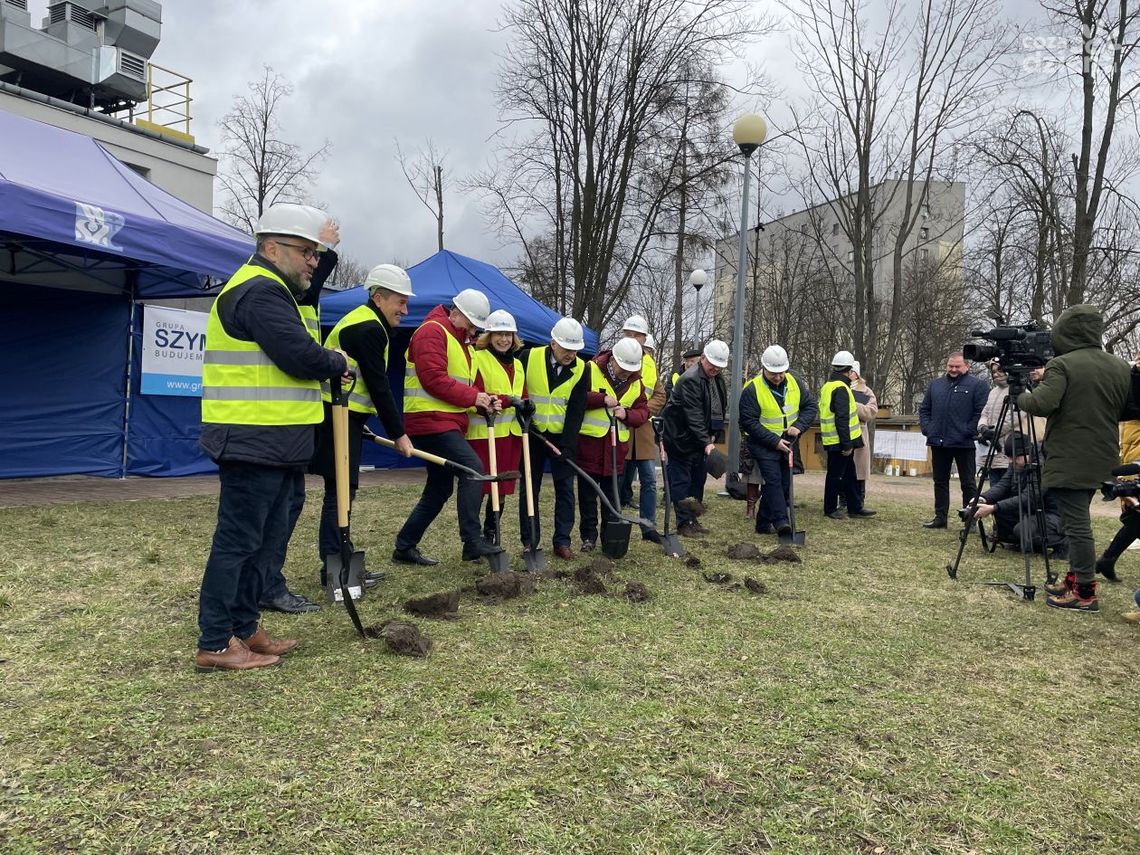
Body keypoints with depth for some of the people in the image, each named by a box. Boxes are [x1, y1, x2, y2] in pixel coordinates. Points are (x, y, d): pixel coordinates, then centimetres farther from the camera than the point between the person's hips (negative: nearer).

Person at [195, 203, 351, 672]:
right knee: (239, 540, -4)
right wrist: (339, 362, -4)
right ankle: (215, 644, 6)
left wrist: (327, 363, 2)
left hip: (269, 445, 11)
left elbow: (292, 356, 20)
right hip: (254, 444, -11)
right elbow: (303, 357, -23)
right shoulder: (260, 291, -15)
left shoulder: (267, 290, 22)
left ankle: (245, 629, 27)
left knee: (266, 537, 17)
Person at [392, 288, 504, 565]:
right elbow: (433, 379, -20)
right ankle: (472, 542, -20)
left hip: (447, 423, 11)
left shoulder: (458, 340, 23)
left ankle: (405, 547, 19)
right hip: (431, 420, -10)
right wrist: (473, 397, -17)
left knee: (440, 489, 11)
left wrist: (483, 403, 5)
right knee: (473, 467, -21)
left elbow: (460, 385, 25)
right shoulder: (433, 332, -9)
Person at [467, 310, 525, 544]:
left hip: (511, 433, 7)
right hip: (483, 433, -7)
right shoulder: (477, 359, -5)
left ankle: (491, 536, 24)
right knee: (479, 486, -6)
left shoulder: (517, 365, 18)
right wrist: (506, 400, -25)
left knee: (503, 488, 11)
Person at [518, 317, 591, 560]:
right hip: (532, 433, -1)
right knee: (530, 488, 5)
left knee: (565, 489, 1)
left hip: (563, 436, 1)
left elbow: (576, 410, -10)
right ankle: (529, 542, 14)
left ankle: (562, 541, 9)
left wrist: (567, 445, -16)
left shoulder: (581, 369, -7)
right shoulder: (529, 357, -11)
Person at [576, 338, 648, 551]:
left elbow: (642, 411, 8)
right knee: (588, 493, 6)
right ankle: (589, 535, 17)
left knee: (612, 493, 11)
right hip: (589, 440, -4)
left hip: (617, 445, 4)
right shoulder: (591, 370, -9)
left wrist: (627, 414, -13)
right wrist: (602, 399, -23)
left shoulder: (636, 383, 6)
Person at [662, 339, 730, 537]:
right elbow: (693, 416, -27)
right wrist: (706, 442, -31)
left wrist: (710, 437, 14)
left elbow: (716, 409, 21)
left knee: (698, 480, 12)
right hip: (680, 438, -10)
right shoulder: (690, 379, -21)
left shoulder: (713, 378, 10)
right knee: (681, 480, -3)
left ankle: (692, 519, 21)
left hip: (699, 439, 10)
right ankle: (684, 523, 3)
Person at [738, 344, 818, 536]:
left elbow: (811, 406, 3)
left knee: (784, 483, 7)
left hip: (787, 442, 6)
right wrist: (775, 441, -22)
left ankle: (763, 523, 16)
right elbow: (749, 422, -18)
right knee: (773, 480, -18)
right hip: (763, 443, -5)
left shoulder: (795, 382, -3)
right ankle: (781, 521, -21)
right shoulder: (752, 389, -18)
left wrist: (799, 426, -16)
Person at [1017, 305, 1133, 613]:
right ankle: (1077, 579, 25)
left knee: (1076, 524, -4)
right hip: (1101, 459, 8)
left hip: (1068, 460, -7)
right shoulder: (1120, 367, 9)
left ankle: (1086, 593, 0)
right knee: (1078, 521, 19)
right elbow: (1125, 412, 17)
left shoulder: (1062, 365, -13)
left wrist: (1018, 394, -4)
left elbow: (1041, 404, -23)